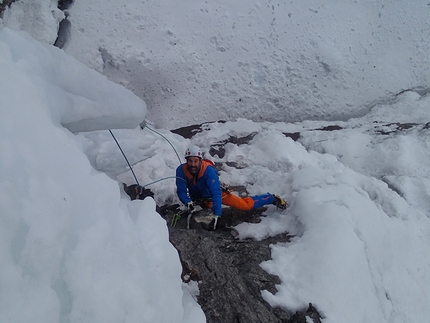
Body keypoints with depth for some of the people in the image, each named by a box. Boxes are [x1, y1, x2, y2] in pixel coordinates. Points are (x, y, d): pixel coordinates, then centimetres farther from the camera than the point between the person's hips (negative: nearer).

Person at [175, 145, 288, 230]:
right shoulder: (181, 170, -27)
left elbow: (216, 193, -40)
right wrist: (188, 202, -44)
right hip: (198, 198, 3)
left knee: (246, 205, -7)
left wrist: (216, 214, -49)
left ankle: (272, 198, 13)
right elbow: (181, 191, -23)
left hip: (216, 193, -3)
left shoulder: (208, 170, -36)